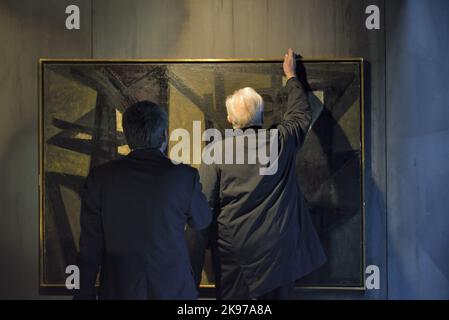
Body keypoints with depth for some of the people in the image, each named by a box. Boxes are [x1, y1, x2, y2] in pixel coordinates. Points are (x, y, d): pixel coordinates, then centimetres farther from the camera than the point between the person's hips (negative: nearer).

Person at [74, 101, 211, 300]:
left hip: (118, 290, 1)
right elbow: (201, 222, 8)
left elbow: (90, 246, -4)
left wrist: (85, 292, 5)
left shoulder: (100, 177, -7)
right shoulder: (184, 176, -10)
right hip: (173, 289, -1)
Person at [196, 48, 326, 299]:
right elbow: (302, 113, 19)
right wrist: (291, 75, 35)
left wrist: (194, 266, -1)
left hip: (233, 255, -1)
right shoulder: (283, 142, -2)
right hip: (279, 251, 2)